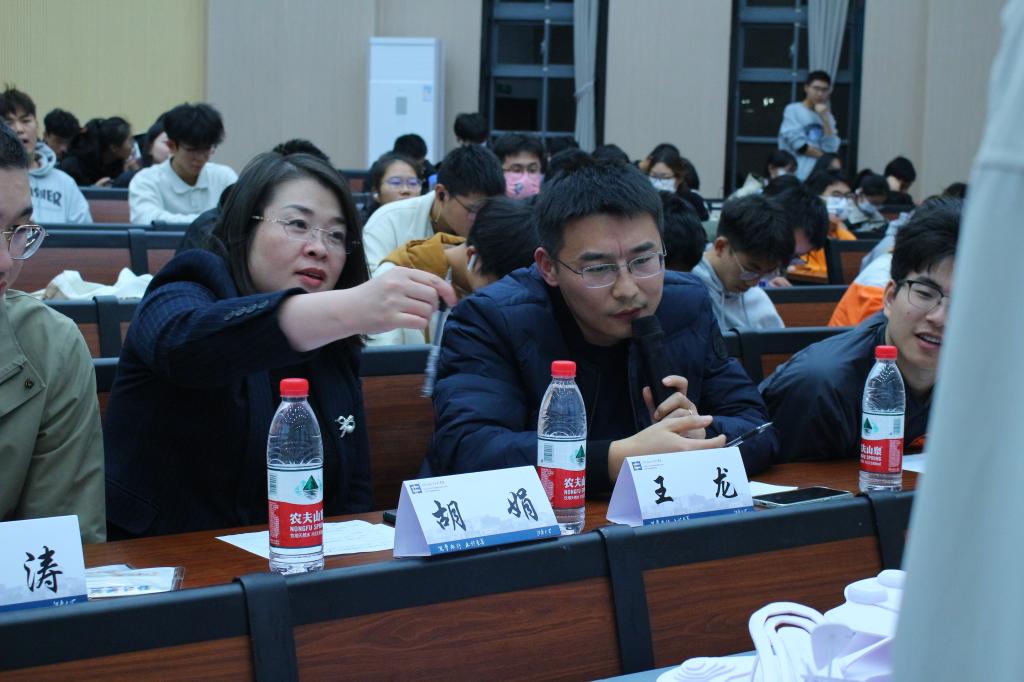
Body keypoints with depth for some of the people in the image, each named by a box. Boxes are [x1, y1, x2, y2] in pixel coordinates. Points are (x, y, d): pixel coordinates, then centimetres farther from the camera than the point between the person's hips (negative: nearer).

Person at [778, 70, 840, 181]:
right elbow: (800, 146, -8)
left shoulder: (827, 116, 15)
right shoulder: (793, 110, 1)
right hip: (797, 174, -4)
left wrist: (825, 119, -4)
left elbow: (831, 149, 1)